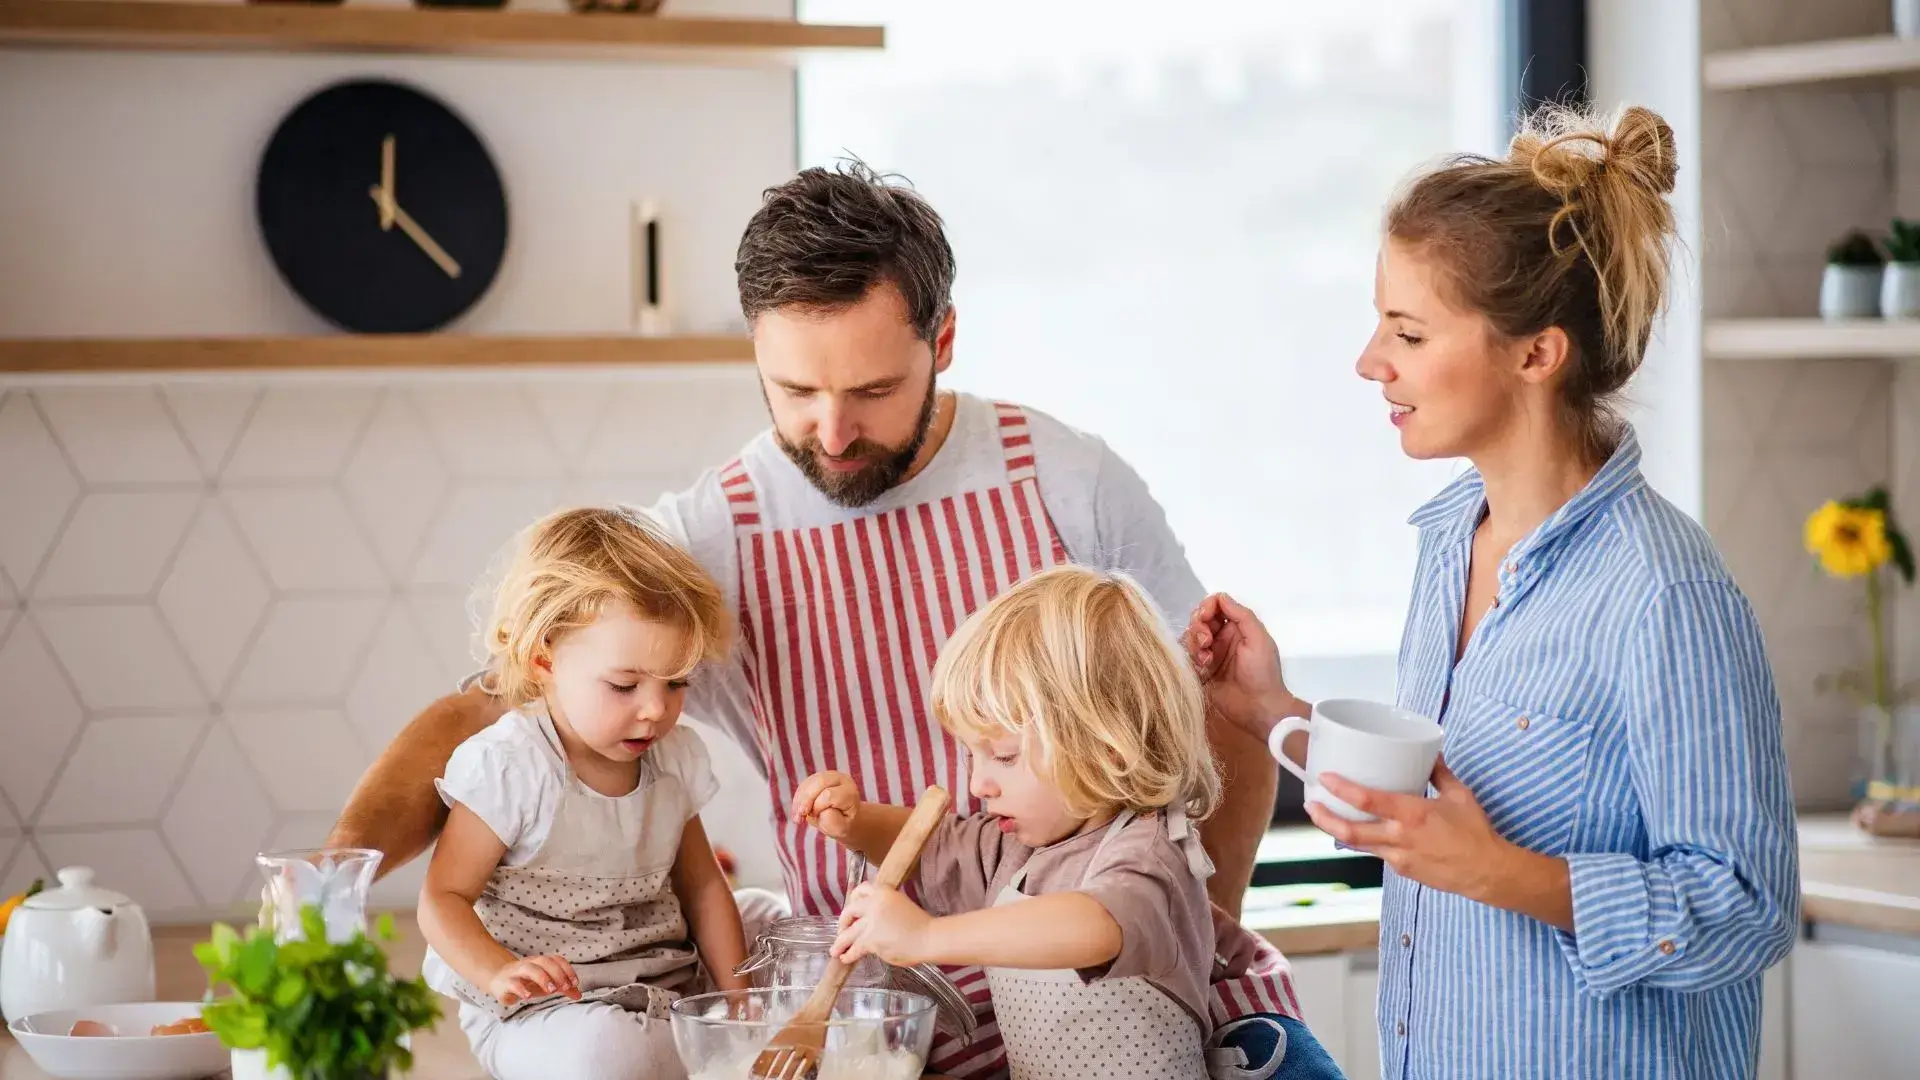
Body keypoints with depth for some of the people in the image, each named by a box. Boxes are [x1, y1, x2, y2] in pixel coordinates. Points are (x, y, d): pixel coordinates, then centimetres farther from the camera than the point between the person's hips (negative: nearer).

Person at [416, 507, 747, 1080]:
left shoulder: (673, 757, 6)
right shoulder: (507, 768, -14)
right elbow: (443, 899, -13)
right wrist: (501, 974, -32)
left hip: (667, 996, 6)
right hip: (540, 1012, -6)